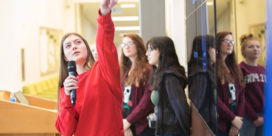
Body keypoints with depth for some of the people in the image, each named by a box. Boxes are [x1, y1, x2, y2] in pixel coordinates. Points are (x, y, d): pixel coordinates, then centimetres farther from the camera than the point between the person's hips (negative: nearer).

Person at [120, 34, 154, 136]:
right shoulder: (125, 71, 15)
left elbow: (148, 99, -14)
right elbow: (120, 98, 10)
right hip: (126, 126, 6)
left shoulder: (148, 70, -7)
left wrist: (129, 120, -13)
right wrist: (121, 121, -4)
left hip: (143, 126, -6)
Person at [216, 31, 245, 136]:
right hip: (220, 122, -6)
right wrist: (232, 118, -12)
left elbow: (241, 94, 8)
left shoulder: (234, 67, 14)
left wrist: (238, 118, -4)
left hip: (234, 123, 6)